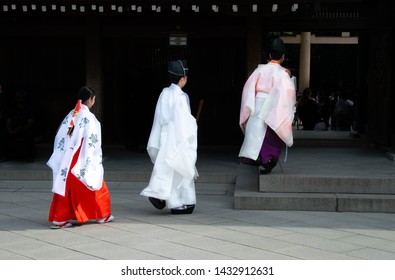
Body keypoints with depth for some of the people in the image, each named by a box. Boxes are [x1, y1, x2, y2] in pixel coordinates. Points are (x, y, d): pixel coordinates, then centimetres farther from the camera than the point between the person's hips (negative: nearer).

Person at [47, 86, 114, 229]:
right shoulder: (88, 117, -12)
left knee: (65, 187, 8)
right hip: (83, 161, -6)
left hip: (67, 160, 6)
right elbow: (91, 140, -15)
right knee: (95, 186, 11)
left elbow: (59, 137, 8)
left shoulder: (71, 115, 6)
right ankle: (102, 215, 22)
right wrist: (96, 160, -8)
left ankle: (58, 219, 4)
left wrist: (65, 156, 15)